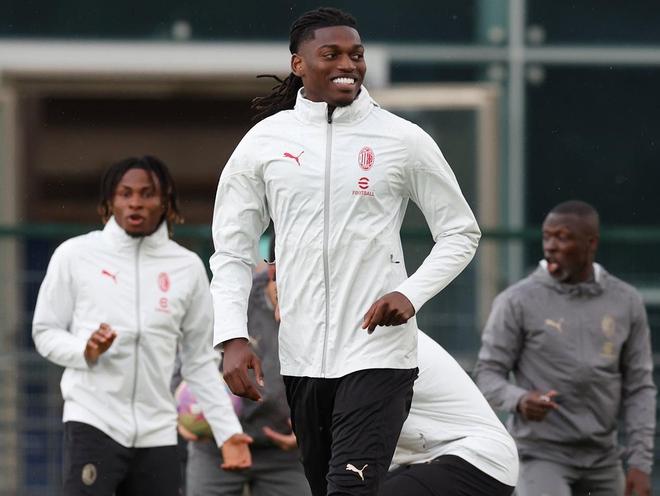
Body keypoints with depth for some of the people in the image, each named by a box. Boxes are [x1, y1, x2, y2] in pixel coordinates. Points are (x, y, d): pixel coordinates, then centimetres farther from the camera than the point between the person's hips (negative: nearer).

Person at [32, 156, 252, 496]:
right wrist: (85, 350, -14)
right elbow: (45, 332, 7)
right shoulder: (76, 255, 3)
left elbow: (200, 361, 14)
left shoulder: (187, 267, 9)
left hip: (157, 433, 3)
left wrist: (228, 431, 7)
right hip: (92, 423, -3)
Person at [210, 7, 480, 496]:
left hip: (379, 355, -3)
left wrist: (412, 294, -10)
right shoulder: (265, 140, 5)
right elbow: (232, 250, 9)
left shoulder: (402, 139, 0)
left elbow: (461, 232, 7)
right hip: (301, 359, 3)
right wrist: (233, 338, -5)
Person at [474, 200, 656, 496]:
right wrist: (520, 400, -26)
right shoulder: (517, 302, -5)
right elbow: (488, 375, -3)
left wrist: (640, 463, -2)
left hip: (602, 458, 4)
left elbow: (639, 387, 7)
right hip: (542, 454, -4)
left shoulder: (626, 302, 5)